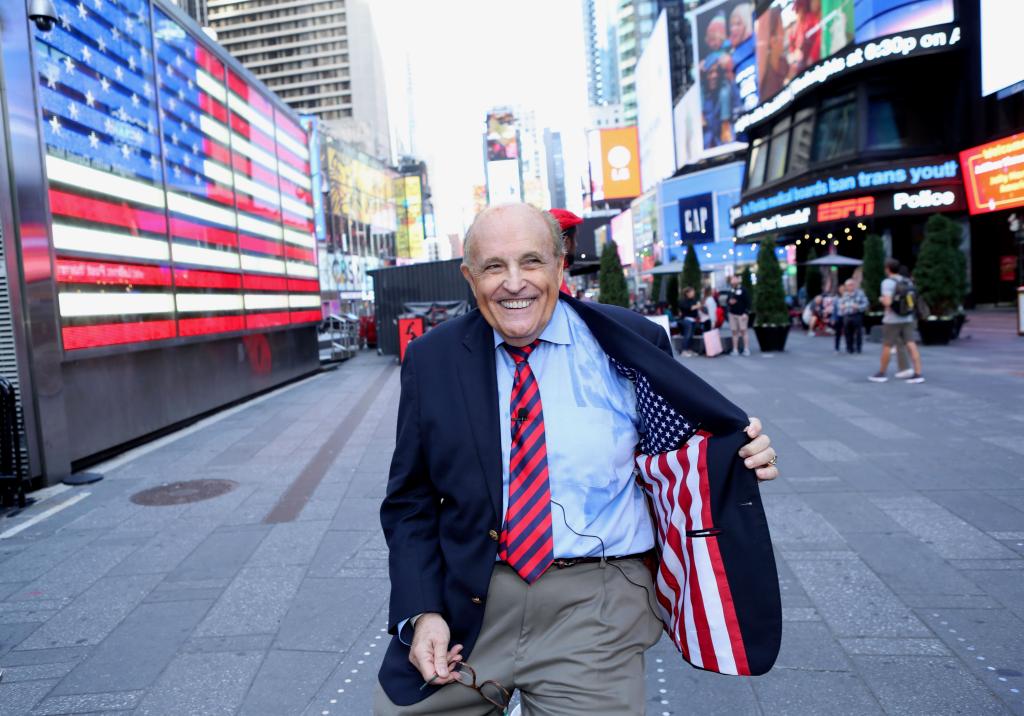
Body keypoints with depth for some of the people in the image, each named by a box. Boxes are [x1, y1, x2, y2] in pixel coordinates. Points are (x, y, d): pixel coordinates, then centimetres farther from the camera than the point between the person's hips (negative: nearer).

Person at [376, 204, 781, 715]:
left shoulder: (631, 342, -3)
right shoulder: (431, 360, 1)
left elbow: (677, 454, 7)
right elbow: (410, 501, 4)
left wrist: (744, 456, -13)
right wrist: (420, 613, -8)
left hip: (595, 612, -1)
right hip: (462, 603, 2)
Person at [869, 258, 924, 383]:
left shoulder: (888, 282, -13)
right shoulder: (908, 282, 9)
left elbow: (887, 302, -22)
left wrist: (881, 299, -2)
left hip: (892, 320, -6)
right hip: (907, 319, 6)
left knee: (887, 346, 6)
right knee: (911, 345, 0)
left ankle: (881, 374, 16)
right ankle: (918, 374, -5)